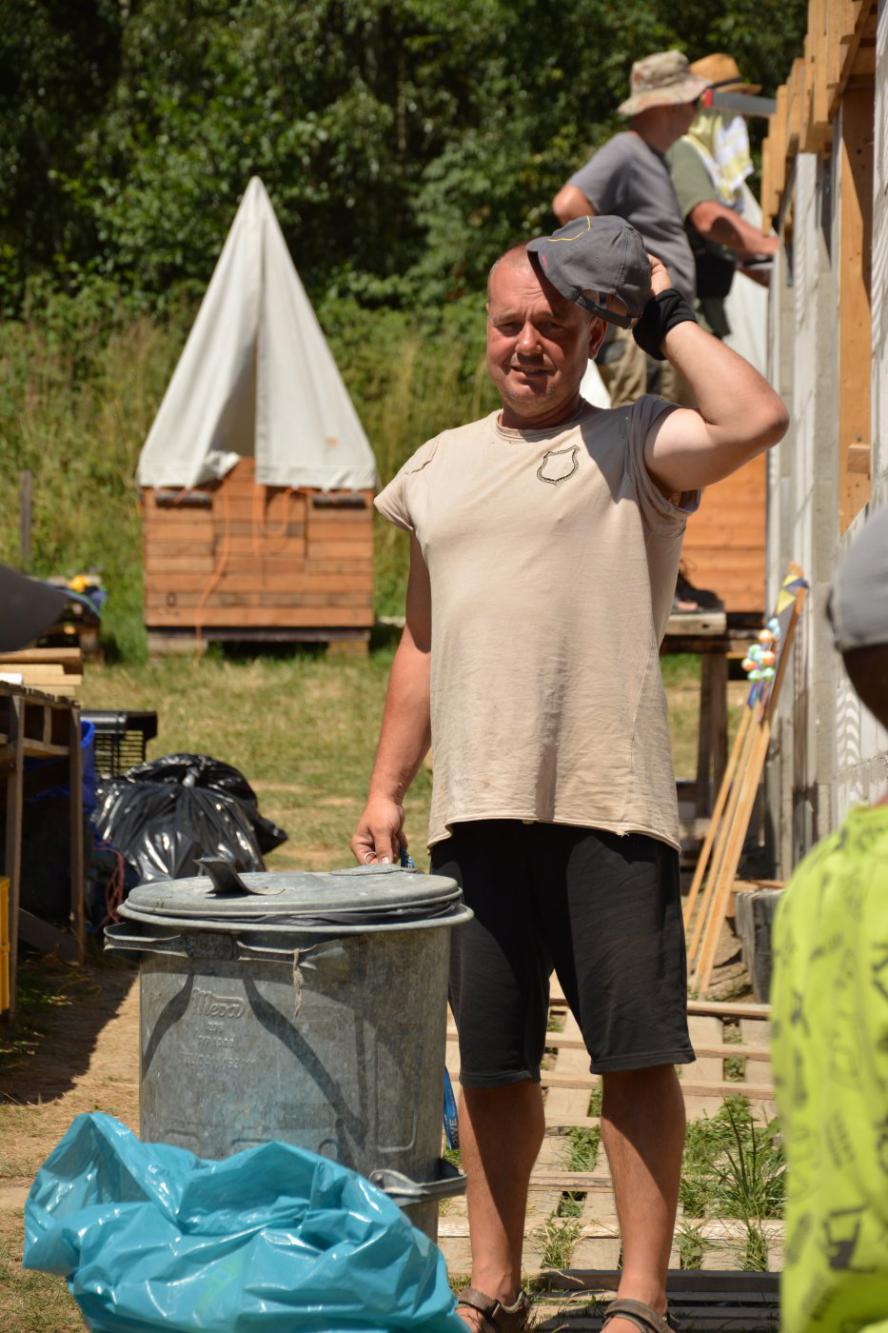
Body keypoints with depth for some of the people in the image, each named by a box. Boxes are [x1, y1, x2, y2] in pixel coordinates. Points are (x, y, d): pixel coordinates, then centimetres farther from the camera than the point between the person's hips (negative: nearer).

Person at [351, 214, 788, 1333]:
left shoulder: (634, 447, 2)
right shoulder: (440, 467, 18)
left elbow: (758, 419, -19)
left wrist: (666, 316, -6)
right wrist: (386, 788, 18)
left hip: (609, 807, -4)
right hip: (475, 809, 4)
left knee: (636, 1054, -3)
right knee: (491, 1063, 10)